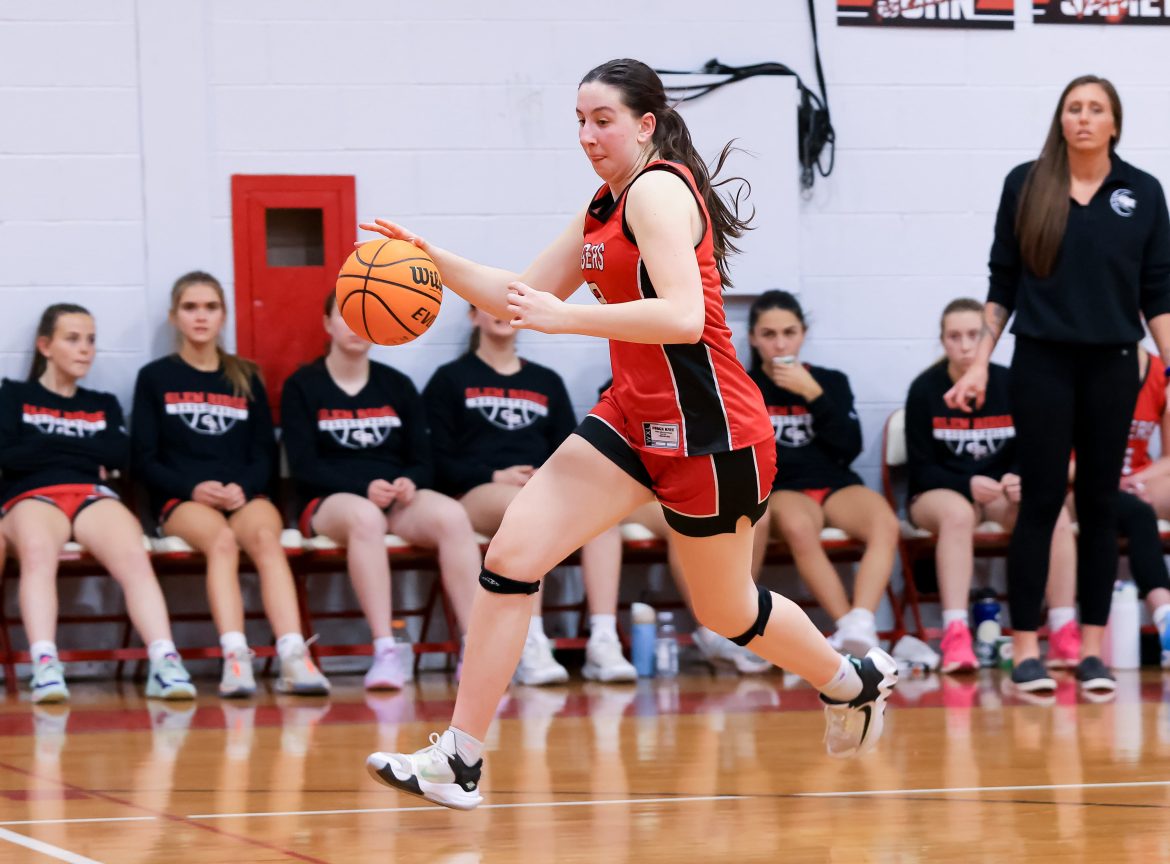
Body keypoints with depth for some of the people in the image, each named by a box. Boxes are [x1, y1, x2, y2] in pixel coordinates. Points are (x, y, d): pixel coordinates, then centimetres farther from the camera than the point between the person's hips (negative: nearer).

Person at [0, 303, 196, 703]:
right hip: (32, 496, -2)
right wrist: (83, 450, 4)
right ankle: (44, 665, -57)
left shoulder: (104, 405, 30)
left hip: (94, 497, 2)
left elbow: (120, 456, 9)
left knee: (133, 555, -34)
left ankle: (164, 662, -51)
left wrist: (51, 445, 5)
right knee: (37, 552, -41)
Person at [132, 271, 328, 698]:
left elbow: (265, 454, 14)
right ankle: (235, 659, -51)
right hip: (180, 500, -2)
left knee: (265, 536, -34)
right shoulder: (155, 378, 14)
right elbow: (145, 460, 6)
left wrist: (242, 488, -8)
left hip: (245, 496, 2)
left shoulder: (246, 378, 21)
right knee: (221, 541, -36)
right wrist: (194, 488, -12)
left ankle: (294, 658, -50)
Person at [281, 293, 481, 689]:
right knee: (364, 517, -41)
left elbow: (423, 460, 13)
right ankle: (386, 651, -49)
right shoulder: (302, 387, 7)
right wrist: (366, 488, -18)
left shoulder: (397, 386, 17)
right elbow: (304, 466, -3)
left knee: (451, 515, -31)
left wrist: (409, 483, -12)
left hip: (398, 498, 3)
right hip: (329, 502, -3)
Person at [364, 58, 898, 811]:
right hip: (635, 418, 8)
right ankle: (459, 761, -7)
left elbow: (683, 317, -29)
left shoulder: (658, 189, -16)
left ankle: (854, 681, 41)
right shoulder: (604, 210, 12)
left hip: (707, 429, -8)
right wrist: (436, 260, 4)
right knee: (510, 556, -8)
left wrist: (567, 317, -30)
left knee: (725, 610, 11)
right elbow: (524, 297, 18)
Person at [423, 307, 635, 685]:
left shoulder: (547, 383, 26)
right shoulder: (450, 380, 14)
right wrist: (495, 477, -12)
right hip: (476, 494, -3)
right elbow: (439, 460, 3)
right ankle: (531, 646, -51)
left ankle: (603, 640, -46)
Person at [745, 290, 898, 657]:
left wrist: (812, 394, -6)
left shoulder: (831, 381, 17)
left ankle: (860, 624, -50)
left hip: (836, 485, 2)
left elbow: (850, 447, 2)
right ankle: (853, 631, -44)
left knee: (885, 523, -33)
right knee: (798, 527, -40)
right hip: (782, 489, -2)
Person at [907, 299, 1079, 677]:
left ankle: (1064, 638, -30)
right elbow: (921, 469, -6)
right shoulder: (925, 390, -6)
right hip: (937, 494, -3)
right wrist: (968, 486, -24)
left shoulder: (1010, 385, 0)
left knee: (1055, 514, -29)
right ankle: (956, 642, -48)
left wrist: (1019, 481, -20)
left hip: (1002, 492, 3)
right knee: (958, 514, -40)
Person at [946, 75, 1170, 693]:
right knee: (1041, 501, -2)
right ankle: (1025, 648, 3)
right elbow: (1002, 284, 5)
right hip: (1042, 362, -1)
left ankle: (1093, 650, 10)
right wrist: (980, 364, 1)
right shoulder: (1025, 186, 1)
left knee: (1100, 503, 5)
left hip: (1111, 364, 1)